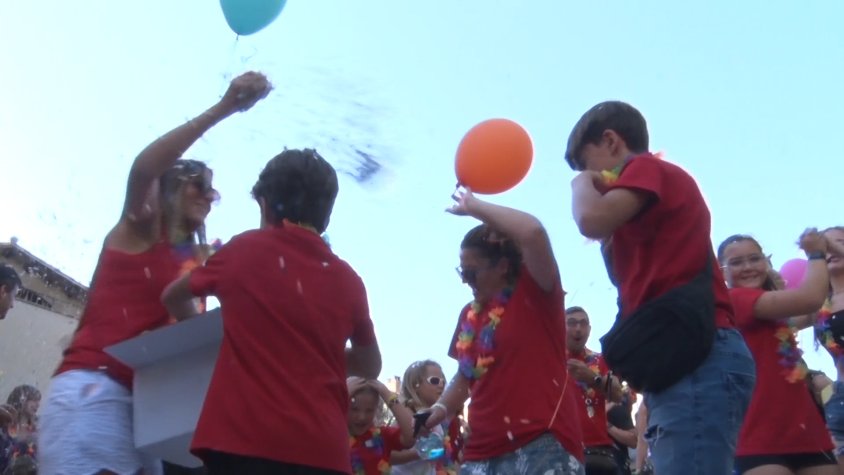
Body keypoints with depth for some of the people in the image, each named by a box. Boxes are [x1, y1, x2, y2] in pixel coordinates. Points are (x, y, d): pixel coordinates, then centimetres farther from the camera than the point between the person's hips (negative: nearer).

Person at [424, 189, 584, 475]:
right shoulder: (469, 314, 18)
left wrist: (473, 207, -8)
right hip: (483, 452, 7)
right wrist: (441, 408, 7)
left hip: (542, 446, -6)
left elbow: (533, 232, -18)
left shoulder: (534, 292, 0)